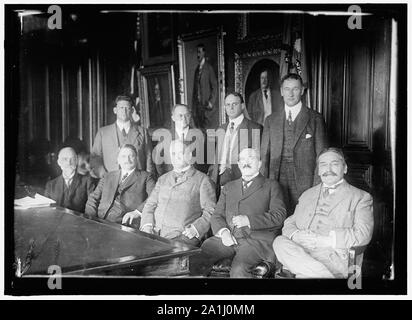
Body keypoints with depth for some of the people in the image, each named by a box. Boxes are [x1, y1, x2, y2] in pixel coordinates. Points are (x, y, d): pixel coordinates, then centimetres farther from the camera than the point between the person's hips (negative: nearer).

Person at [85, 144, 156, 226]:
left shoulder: (145, 177, 11)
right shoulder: (108, 176, 24)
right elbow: (94, 198, 19)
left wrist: (138, 211, -21)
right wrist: (90, 219, 1)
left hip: (128, 224, -4)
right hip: (101, 223, 4)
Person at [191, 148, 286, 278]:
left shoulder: (271, 186, 13)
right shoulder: (229, 187, 25)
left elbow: (279, 216, 1)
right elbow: (217, 215, 18)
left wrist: (249, 220, -13)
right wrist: (223, 231, -5)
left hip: (256, 239, -3)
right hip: (228, 237, 3)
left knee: (238, 270, -32)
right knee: (194, 261, -21)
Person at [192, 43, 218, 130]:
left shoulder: (209, 67, -5)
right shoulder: (197, 68, 16)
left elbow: (214, 86, -7)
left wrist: (211, 102, -13)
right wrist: (194, 105, 11)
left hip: (206, 104, -7)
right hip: (197, 102, 7)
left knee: (206, 126, -8)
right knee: (198, 126, 4)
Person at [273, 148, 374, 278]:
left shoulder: (361, 197, 13)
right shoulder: (307, 195, 28)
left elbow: (363, 235, -1)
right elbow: (289, 223, 20)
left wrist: (325, 240, -15)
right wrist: (295, 235, -7)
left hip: (334, 255, -6)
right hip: (301, 250, 7)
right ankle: (325, 275, -31)